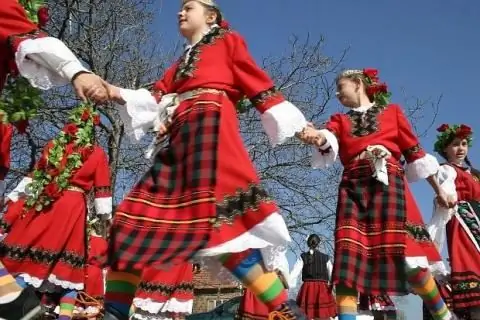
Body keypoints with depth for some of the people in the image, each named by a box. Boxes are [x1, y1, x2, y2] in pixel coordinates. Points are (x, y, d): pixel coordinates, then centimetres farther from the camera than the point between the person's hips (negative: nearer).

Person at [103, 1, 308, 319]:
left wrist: (300, 126, 2)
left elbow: (260, 85, 10)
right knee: (136, 223, 0)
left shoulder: (228, 42, 18)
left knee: (221, 220, -25)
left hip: (210, 126, -7)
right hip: (179, 138, 7)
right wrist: (113, 92, 7)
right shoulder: (180, 63, 33)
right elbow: (155, 100, 20)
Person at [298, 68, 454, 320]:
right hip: (353, 187, 3)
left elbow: (414, 151, 18)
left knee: (406, 255, -12)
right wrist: (316, 136, -27)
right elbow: (328, 141, -2)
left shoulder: (392, 112, 20)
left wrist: (438, 189, 15)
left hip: (389, 183, -2)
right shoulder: (339, 120, 22)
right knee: (348, 258, -12)